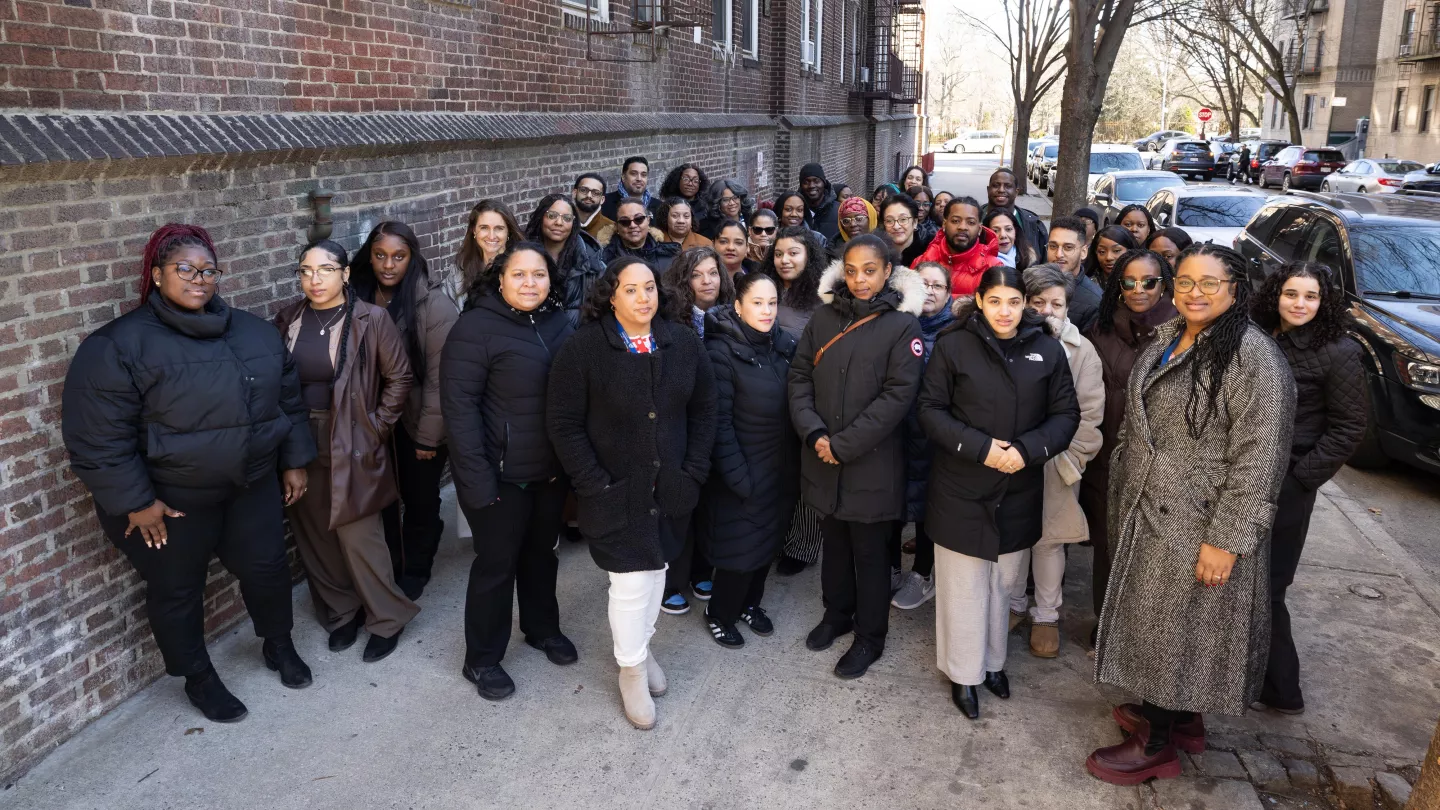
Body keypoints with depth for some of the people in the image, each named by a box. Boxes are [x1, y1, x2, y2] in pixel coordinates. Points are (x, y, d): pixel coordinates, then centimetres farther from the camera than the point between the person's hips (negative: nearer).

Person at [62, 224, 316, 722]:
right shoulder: (120, 344, -15)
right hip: (171, 500, -4)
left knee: (266, 567, 15)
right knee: (177, 590, 12)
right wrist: (135, 501, -16)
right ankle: (199, 680, 33)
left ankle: (279, 645, 42)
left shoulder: (252, 332, 2)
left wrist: (294, 462, 9)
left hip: (253, 486, 4)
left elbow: (288, 400, 10)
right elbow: (97, 438, -16)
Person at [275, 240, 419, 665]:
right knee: (315, 535, 12)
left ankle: (387, 620, 17)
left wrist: (377, 427, -5)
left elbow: (399, 378, -4)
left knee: (358, 537, -2)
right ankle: (341, 612, 31)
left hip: (352, 446, -4)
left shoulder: (371, 319, -8)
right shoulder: (287, 320, 4)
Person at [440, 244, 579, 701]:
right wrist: (476, 477, -21)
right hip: (501, 473, -5)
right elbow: (459, 405, -17)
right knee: (497, 562, 6)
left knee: (541, 552, 21)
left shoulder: (560, 324, 3)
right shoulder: (477, 328, -14)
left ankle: (542, 628, 44)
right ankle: (481, 660, 25)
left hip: (550, 469, 5)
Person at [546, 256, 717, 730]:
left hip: (670, 490, 4)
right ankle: (631, 669, 23)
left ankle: (641, 645, 41)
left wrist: (693, 472, -2)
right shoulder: (584, 348, -12)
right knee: (630, 583, 0)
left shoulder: (682, 343, 0)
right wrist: (595, 485, -14)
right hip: (617, 494, -4)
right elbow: (564, 423, -10)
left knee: (656, 572, 17)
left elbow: (703, 410, 6)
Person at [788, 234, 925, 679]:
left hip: (872, 463, -4)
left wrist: (843, 444, -16)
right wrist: (814, 433, -11)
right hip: (822, 457, 4)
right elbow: (800, 376, 4)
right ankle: (837, 613, 40)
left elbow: (897, 395, -14)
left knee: (869, 551, 8)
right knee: (834, 541, 18)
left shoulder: (902, 325, -8)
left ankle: (870, 637, 26)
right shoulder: (824, 317, 4)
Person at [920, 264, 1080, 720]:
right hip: (962, 489, -2)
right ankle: (963, 673, 23)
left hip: (1019, 490, 3)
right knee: (964, 584, 7)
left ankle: (993, 660, 36)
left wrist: (1027, 450, -15)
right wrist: (980, 447, -18)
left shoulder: (1047, 349, -1)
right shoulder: (953, 345, -8)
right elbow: (931, 410, -7)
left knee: (1003, 581, 16)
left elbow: (1066, 413, 1)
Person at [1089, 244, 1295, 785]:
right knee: (1155, 616, 18)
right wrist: (1126, 494, 16)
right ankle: (1175, 713, 38)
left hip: (1199, 527, -7)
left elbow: (1257, 459, -20)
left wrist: (1226, 540, -21)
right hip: (1148, 512, 8)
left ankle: (1157, 746, 23)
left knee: (1181, 624, 6)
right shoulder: (1167, 340, 7)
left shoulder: (1252, 356, -18)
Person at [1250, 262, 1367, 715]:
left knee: (1264, 586, 1)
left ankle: (1281, 691, 17)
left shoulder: (1338, 354, -10)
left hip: (1285, 485, -6)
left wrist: (1301, 478, -12)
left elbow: (1349, 427, -9)